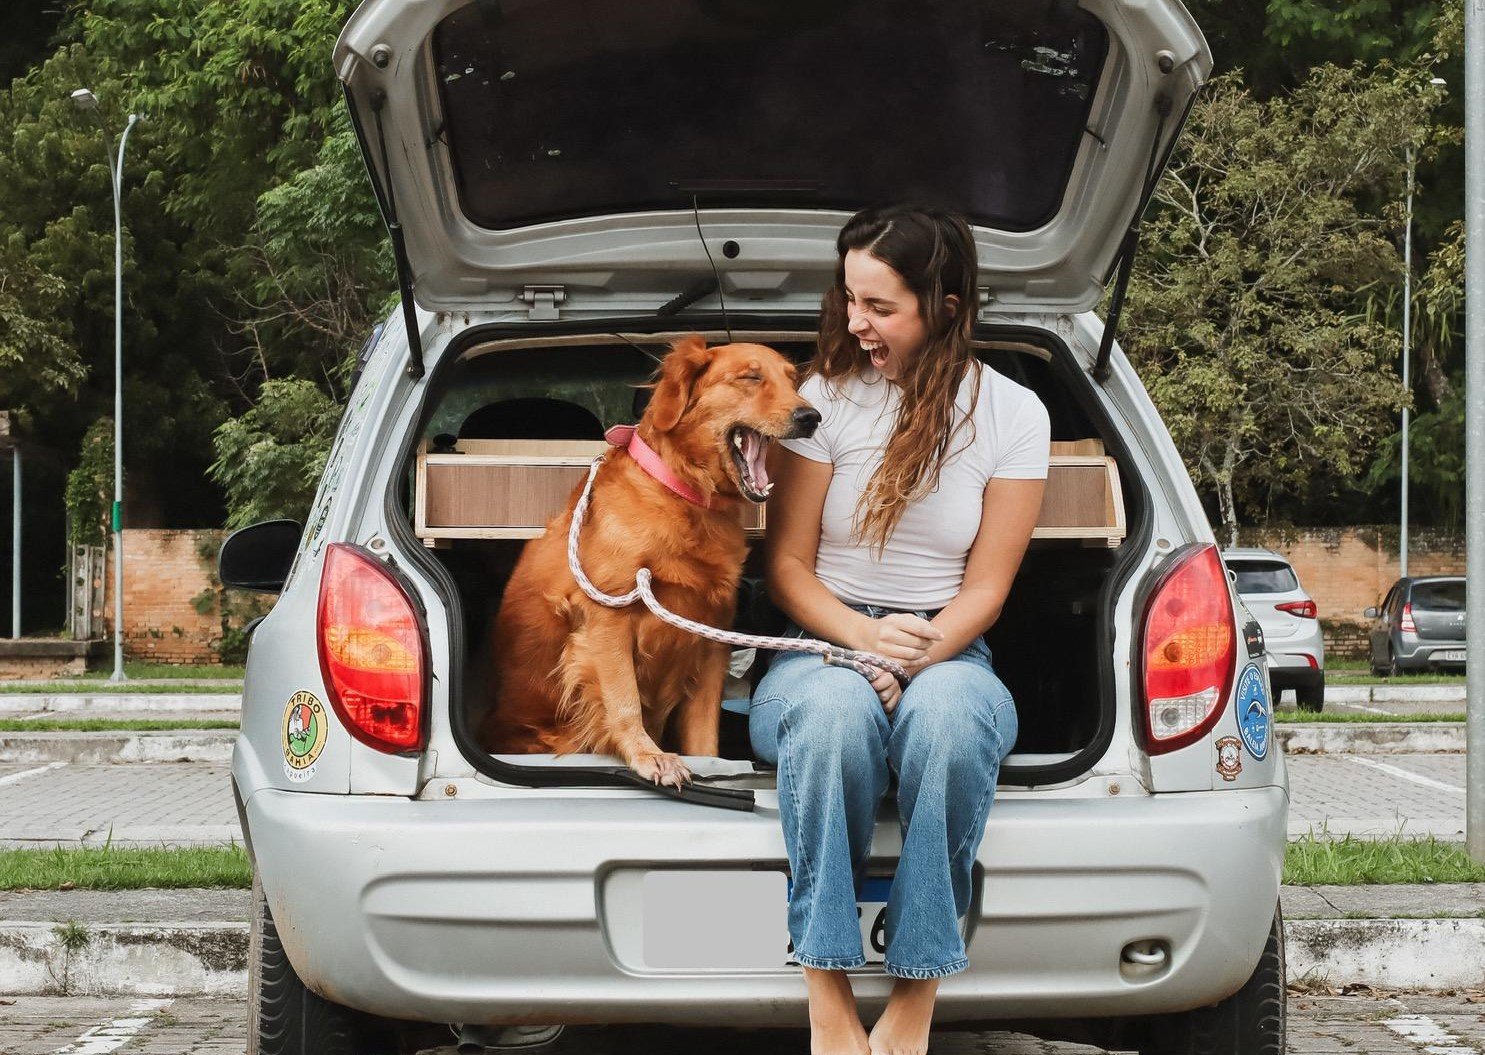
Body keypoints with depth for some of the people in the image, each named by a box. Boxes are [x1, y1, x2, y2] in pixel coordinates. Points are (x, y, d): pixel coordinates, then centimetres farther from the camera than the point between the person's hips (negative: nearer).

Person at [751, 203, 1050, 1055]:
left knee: (946, 712, -39)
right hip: (823, 645, 0)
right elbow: (787, 565, 2)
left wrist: (918, 654, -19)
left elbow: (986, 585, 1)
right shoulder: (826, 396, 3)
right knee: (835, 708, -39)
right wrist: (864, 637, -17)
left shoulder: (1011, 414, 3)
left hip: (948, 654, 0)